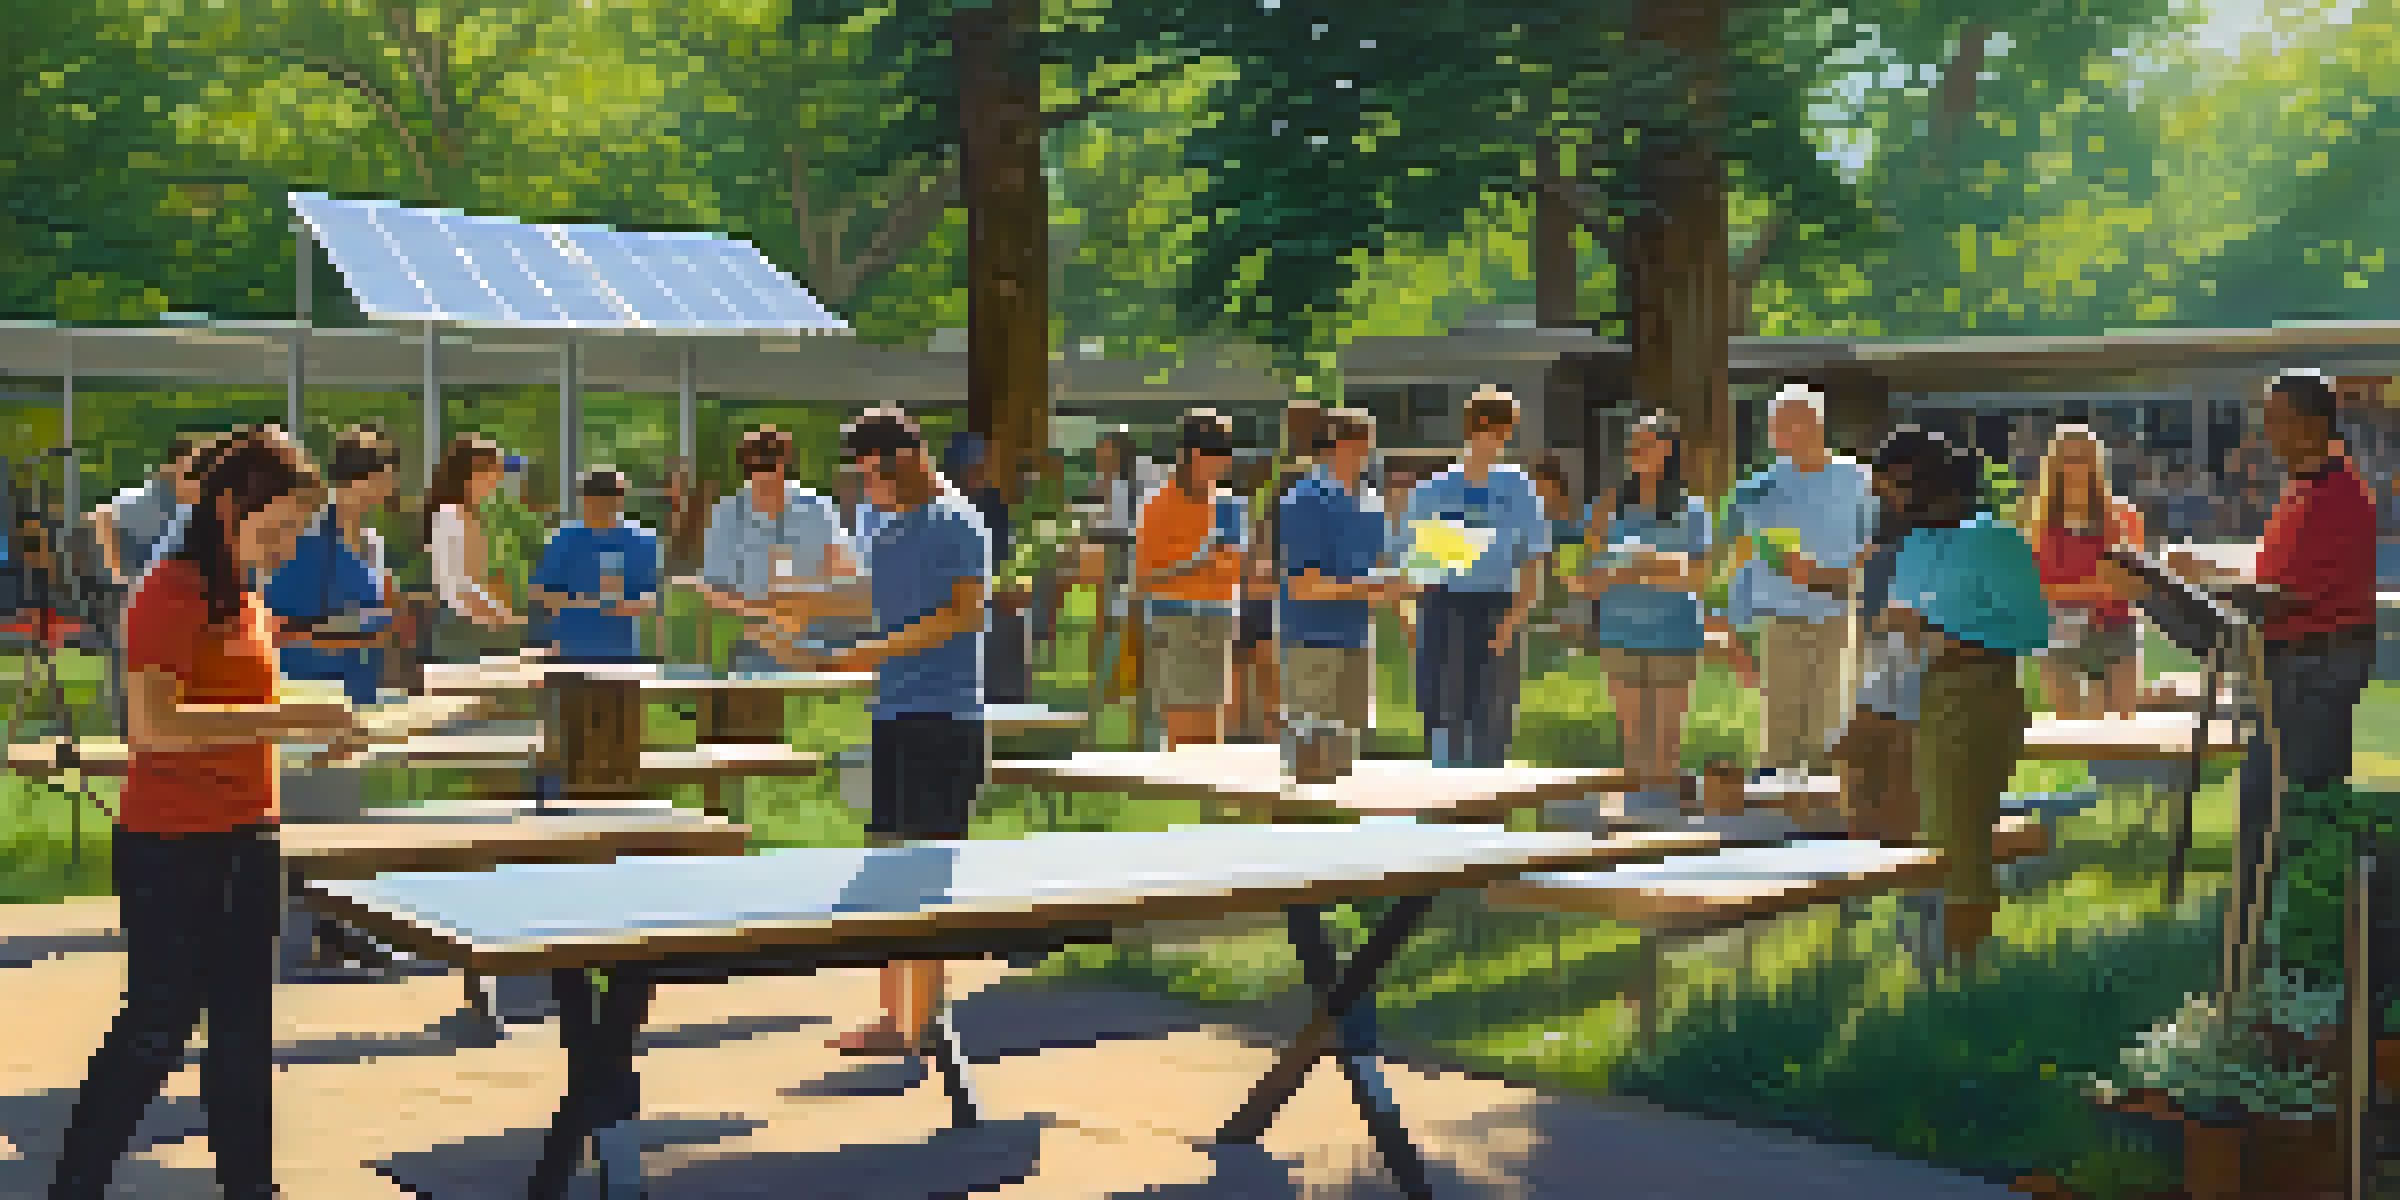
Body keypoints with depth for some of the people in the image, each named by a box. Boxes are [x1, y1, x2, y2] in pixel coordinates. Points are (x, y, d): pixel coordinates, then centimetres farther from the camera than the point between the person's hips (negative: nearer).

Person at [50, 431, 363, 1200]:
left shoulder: (244, 599, 12)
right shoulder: (173, 593, -15)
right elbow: (152, 725, -26)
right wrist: (288, 717, -29)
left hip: (244, 844, 8)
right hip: (172, 849, -8)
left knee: (243, 1028, 12)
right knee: (157, 1028, -1)